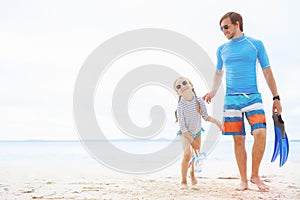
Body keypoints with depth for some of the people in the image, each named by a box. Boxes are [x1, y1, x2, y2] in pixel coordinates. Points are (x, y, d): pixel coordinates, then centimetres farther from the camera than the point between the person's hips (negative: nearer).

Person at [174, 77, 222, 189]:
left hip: (197, 132, 4)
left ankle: (192, 174, 45)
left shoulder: (199, 101, -21)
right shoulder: (180, 106, -30)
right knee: (187, 154, -22)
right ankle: (183, 181, -6)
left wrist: (216, 121, -20)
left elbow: (205, 116, -4)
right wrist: (192, 141, -27)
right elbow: (182, 127, -26)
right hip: (185, 133, -4)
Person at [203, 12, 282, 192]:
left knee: (260, 133, -19)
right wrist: (213, 92, 8)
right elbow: (219, 74, 24)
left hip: (253, 97, -2)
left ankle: (255, 175, -1)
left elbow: (267, 72, 6)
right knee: (239, 140, 1)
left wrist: (276, 98, 2)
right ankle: (243, 180, 11)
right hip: (231, 99, 2)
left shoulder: (256, 44, 5)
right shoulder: (222, 49, 12)